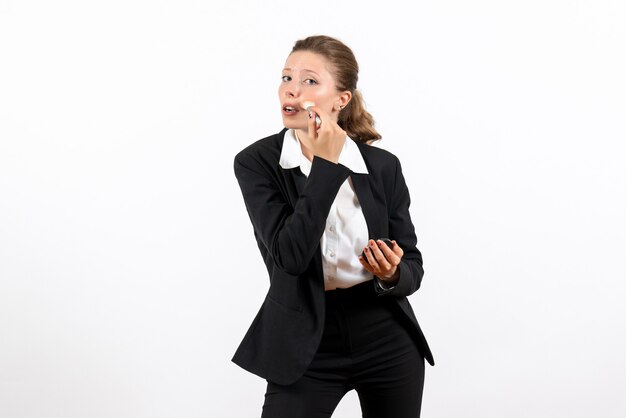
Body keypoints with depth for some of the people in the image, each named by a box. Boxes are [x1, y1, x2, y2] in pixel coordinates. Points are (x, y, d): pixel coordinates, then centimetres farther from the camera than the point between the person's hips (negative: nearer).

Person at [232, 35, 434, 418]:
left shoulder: (383, 166, -4)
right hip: (306, 345, -2)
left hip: (388, 340, 2)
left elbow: (412, 265, 2)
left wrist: (392, 275, -21)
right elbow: (290, 256, -22)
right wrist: (326, 165, -23)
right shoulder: (256, 162, -10)